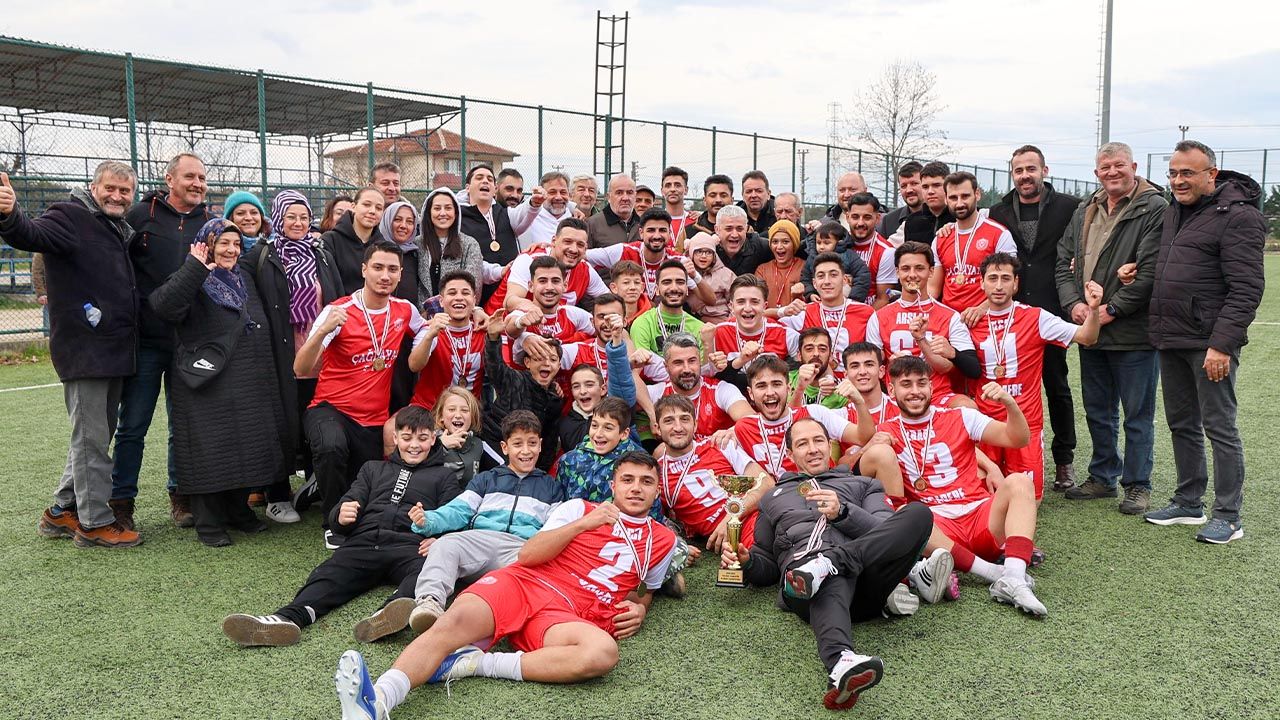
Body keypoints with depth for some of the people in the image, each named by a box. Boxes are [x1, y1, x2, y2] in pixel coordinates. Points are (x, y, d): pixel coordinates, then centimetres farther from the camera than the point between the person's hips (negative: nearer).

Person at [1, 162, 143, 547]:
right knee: (91, 437, -1)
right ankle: (95, 522, 10)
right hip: (85, 350, -9)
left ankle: (62, 512, 29)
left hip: (114, 351, 9)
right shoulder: (70, 216, -9)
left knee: (95, 435, 17)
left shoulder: (120, 229, 17)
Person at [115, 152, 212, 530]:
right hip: (147, 339, -3)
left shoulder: (211, 222, 9)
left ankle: (180, 495, 25)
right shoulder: (141, 215, 0)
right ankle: (121, 502, 14)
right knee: (133, 425, 3)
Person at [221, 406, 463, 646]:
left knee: (428, 570, -37)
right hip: (363, 544, 3)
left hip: (408, 546, -3)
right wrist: (341, 516, -5)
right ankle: (287, 619, -52)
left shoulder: (445, 475, 23)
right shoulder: (373, 469, 31)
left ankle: (386, 615, -63)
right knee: (327, 575, -27)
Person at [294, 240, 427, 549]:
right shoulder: (338, 311, -14)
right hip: (331, 409, -4)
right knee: (332, 447, -38)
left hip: (375, 420, 5)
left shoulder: (404, 310, 0)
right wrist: (323, 331, -37)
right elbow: (301, 369, -20)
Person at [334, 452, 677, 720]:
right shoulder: (580, 508, 17)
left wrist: (639, 609, 11)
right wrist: (583, 524, -3)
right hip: (523, 583, 0)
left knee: (603, 652, -36)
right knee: (453, 623, -32)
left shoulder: (664, 540, 21)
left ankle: (475, 663, -31)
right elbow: (527, 555, 7)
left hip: (566, 614, 0)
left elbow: (644, 590, 36)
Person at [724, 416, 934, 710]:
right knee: (831, 583, -42)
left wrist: (843, 512, -5)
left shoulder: (863, 485, 34)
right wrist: (746, 562, 9)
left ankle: (828, 564, -38)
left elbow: (886, 534, 13)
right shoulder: (773, 499, 37)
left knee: (918, 512, -25)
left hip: (864, 573, 2)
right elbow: (767, 566, 34)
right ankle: (841, 663, -70)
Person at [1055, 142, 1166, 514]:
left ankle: (1137, 485, 17)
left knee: (1137, 414, 4)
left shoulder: (1155, 209, -8)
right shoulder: (1085, 211, 14)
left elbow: (1151, 270, -16)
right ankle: (1103, 477, 30)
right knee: (1097, 411, 16)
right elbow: (1064, 262, 12)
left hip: (1134, 332, -6)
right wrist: (1074, 303, -4)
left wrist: (1112, 309, -17)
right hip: (1089, 329, 7)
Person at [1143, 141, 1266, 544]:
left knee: (1219, 428, -1)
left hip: (1210, 343, -8)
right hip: (1171, 340, 8)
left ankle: (1228, 517, 8)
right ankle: (1188, 503, 27)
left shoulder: (1237, 216, -12)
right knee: (1181, 424, 15)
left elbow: (1247, 289, -17)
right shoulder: (1174, 211, 14)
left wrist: (1222, 344, -22)